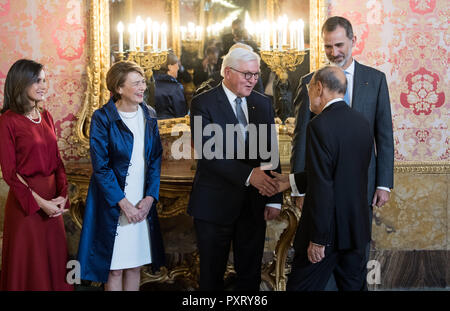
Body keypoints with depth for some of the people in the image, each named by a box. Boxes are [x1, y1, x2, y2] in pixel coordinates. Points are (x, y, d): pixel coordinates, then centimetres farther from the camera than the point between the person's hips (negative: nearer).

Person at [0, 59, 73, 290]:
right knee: (28, 265, 6)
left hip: (51, 196, 6)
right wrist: (39, 202, -16)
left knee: (54, 259, 13)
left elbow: (56, 160, 9)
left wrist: (62, 195, -5)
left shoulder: (46, 117, 8)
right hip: (25, 200, -6)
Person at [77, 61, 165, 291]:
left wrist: (150, 197, -4)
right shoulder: (103, 118, -9)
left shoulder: (148, 116, 6)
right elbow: (100, 166, -11)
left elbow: (155, 160, 8)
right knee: (114, 269, 1)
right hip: (113, 203, -4)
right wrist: (123, 203, -15)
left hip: (143, 203, 5)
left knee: (135, 265, 11)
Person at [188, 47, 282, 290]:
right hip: (215, 204, -4)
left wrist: (274, 198, 0)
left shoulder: (263, 104, 8)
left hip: (254, 205, 4)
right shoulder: (203, 104, -9)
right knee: (212, 275, 8)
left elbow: (270, 152, 8)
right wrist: (248, 175, -30)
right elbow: (207, 153, -19)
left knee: (250, 274, 12)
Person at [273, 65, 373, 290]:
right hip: (357, 228, 8)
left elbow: (321, 188, -22)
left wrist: (318, 239, -17)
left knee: (301, 287, 3)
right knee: (354, 285, 16)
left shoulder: (320, 126, -19)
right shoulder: (362, 122, 6)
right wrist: (292, 181, 19)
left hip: (328, 230, -8)